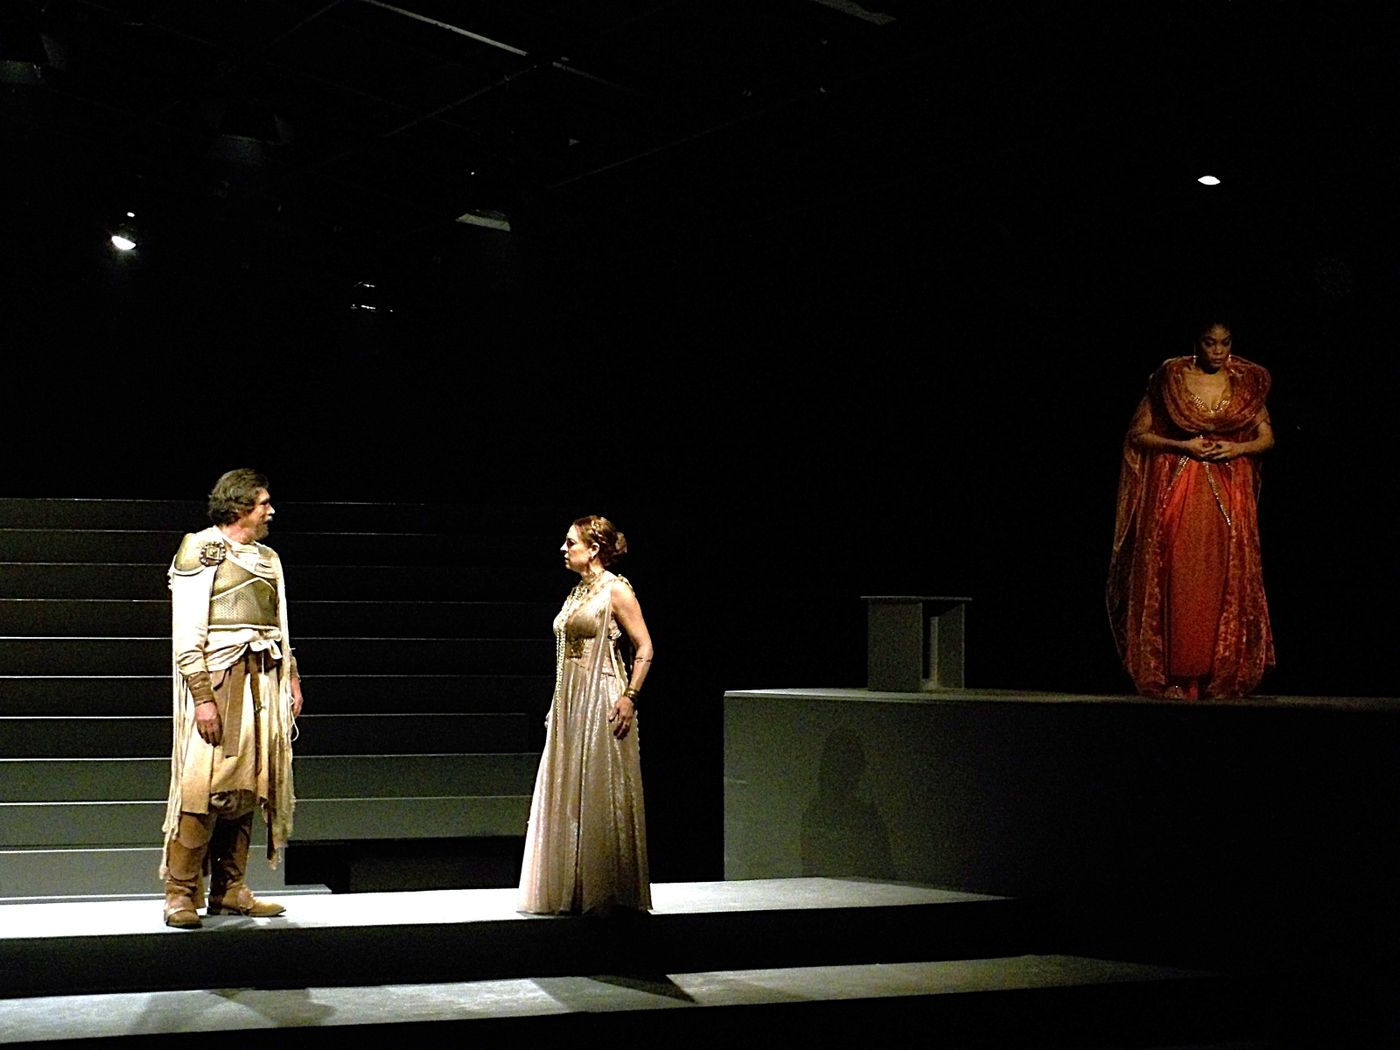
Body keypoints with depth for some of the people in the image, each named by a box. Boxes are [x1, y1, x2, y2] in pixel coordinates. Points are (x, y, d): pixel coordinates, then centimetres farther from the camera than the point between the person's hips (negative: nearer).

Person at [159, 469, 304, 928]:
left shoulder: (267, 559, 19)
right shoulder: (200, 551, -4)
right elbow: (187, 635, -10)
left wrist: (291, 679, 14)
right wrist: (202, 695, -17)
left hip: (263, 679, 7)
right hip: (217, 677, -7)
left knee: (247, 787, 6)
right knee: (204, 785, -12)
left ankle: (229, 890, 11)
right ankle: (180, 893, -6)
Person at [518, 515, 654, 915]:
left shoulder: (616, 590, -8)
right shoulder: (577, 592, 15)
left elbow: (644, 648, -10)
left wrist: (630, 697, -17)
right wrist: (560, 705, 17)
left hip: (603, 701, -8)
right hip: (570, 702, 8)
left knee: (602, 796, -4)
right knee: (568, 796, 9)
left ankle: (607, 892, 3)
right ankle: (572, 890, 15)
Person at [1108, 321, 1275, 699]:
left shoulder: (1246, 383, 8)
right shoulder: (1170, 378, 2)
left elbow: (1267, 438, 12)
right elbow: (1138, 434, 2)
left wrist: (1236, 448, -8)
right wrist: (1183, 446, -11)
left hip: (1230, 491, 2)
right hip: (1176, 490, -2)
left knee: (1227, 580, -3)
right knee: (1177, 580, -6)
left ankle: (1224, 675, 3)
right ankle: (1174, 676, -1)